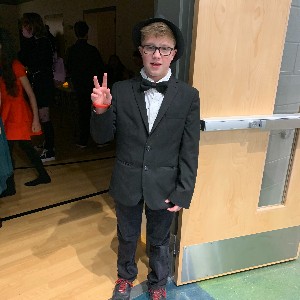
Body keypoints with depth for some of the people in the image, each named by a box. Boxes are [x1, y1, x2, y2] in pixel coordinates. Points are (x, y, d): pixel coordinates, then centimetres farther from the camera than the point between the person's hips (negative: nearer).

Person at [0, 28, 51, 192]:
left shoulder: (15, 66, -13)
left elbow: (30, 94, -14)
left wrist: (36, 119, -16)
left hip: (17, 115, -6)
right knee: (25, 146, 14)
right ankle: (43, 176, 29)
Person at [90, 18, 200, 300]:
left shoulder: (188, 96, -9)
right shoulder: (120, 91, -9)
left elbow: (189, 150, -6)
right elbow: (101, 138, -5)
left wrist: (183, 192, -7)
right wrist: (101, 110, -24)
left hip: (163, 187, 0)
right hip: (127, 184, 1)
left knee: (159, 241, 21)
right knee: (127, 237, 23)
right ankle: (125, 276, 54)